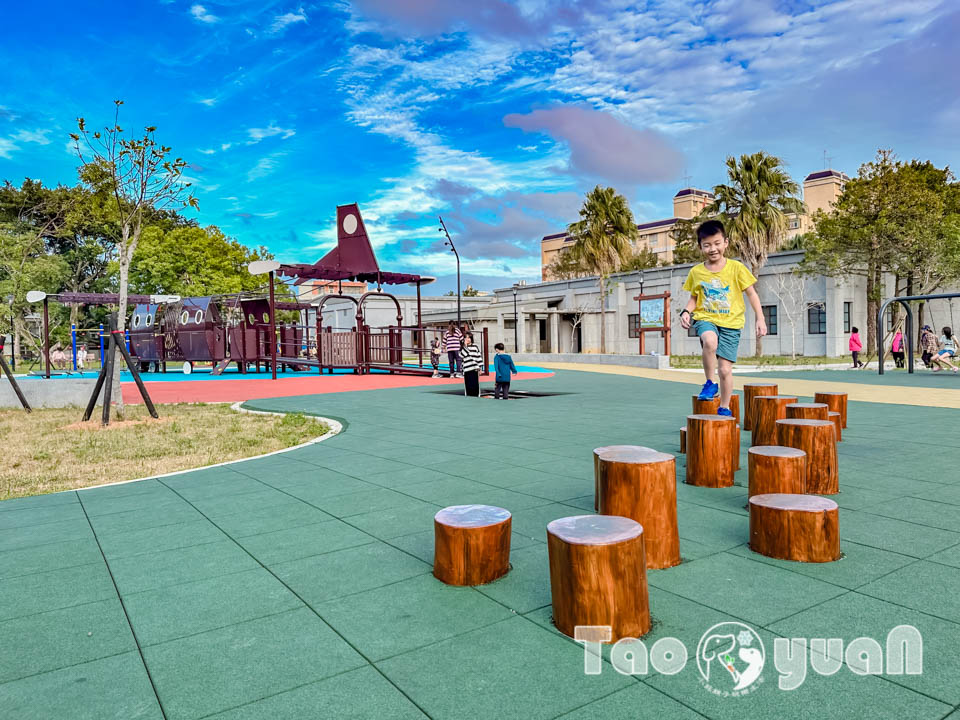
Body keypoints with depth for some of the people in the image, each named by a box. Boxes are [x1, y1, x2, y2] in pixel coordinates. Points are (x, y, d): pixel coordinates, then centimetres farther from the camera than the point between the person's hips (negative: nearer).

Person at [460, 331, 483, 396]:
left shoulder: (475, 347, 6)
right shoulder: (463, 347, 6)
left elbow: (479, 357, 7)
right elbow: (462, 355, -13)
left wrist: (479, 367, 1)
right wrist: (465, 345, -11)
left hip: (474, 369, 0)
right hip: (466, 370, 0)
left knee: (475, 385, 0)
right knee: (468, 385, 3)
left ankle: (476, 396, 8)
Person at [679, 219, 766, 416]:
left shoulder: (736, 268, -2)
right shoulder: (696, 272, 3)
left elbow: (751, 294, 4)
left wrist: (760, 319, -2)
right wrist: (686, 312, -6)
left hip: (730, 323, 0)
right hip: (705, 319, 0)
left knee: (725, 368, -2)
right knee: (710, 341, -35)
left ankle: (724, 408, 19)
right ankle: (710, 383, -13)